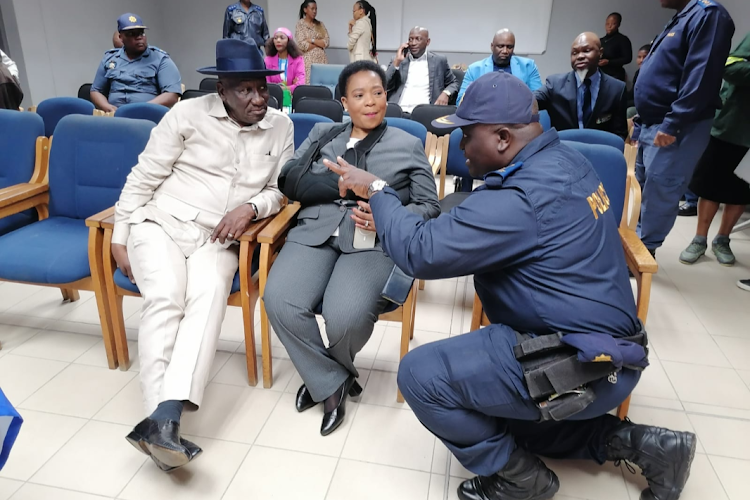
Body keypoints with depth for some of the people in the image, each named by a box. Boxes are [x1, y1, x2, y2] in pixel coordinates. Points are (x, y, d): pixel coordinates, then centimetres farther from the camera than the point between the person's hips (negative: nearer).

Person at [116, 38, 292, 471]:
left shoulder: (281, 127, 5)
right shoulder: (189, 114, -3)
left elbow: (279, 190, 11)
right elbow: (143, 178, 1)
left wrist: (250, 207, -11)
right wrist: (120, 240, -1)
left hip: (217, 238, 1)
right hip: (161, 222, -1)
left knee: (210, 293, -31)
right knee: (166, 298, -29)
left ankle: (162, 419, -39)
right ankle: (163, 420, -30)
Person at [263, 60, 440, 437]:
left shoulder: (409, 146, 17)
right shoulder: (322, 134, 23)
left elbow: (429, 206, 9)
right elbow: (289, 180, 8)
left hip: (374, 242, -2)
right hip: (316, 231, 3)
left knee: (346, 316, -30)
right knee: (280, 302, -27)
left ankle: (326, 374, 8)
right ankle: (330, 383, -1)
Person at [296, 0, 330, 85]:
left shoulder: (320, 24, 14)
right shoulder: (300, 24, 1)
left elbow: (327, 42, 2)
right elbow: (302, 45, -10)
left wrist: (312, 40, -9)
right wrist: (320, 43, -2)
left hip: (321, 60, 4)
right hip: (307, 61, -4)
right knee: (308, 84, -8)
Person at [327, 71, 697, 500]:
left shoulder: (520, 198, -27)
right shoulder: (563, 161, 5)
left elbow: (420, 252, -24)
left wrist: (377, 191, -9)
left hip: (583, 368, -10)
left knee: (420, 375, -15)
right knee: (501, 421, 27)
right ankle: (635, 443, 21)